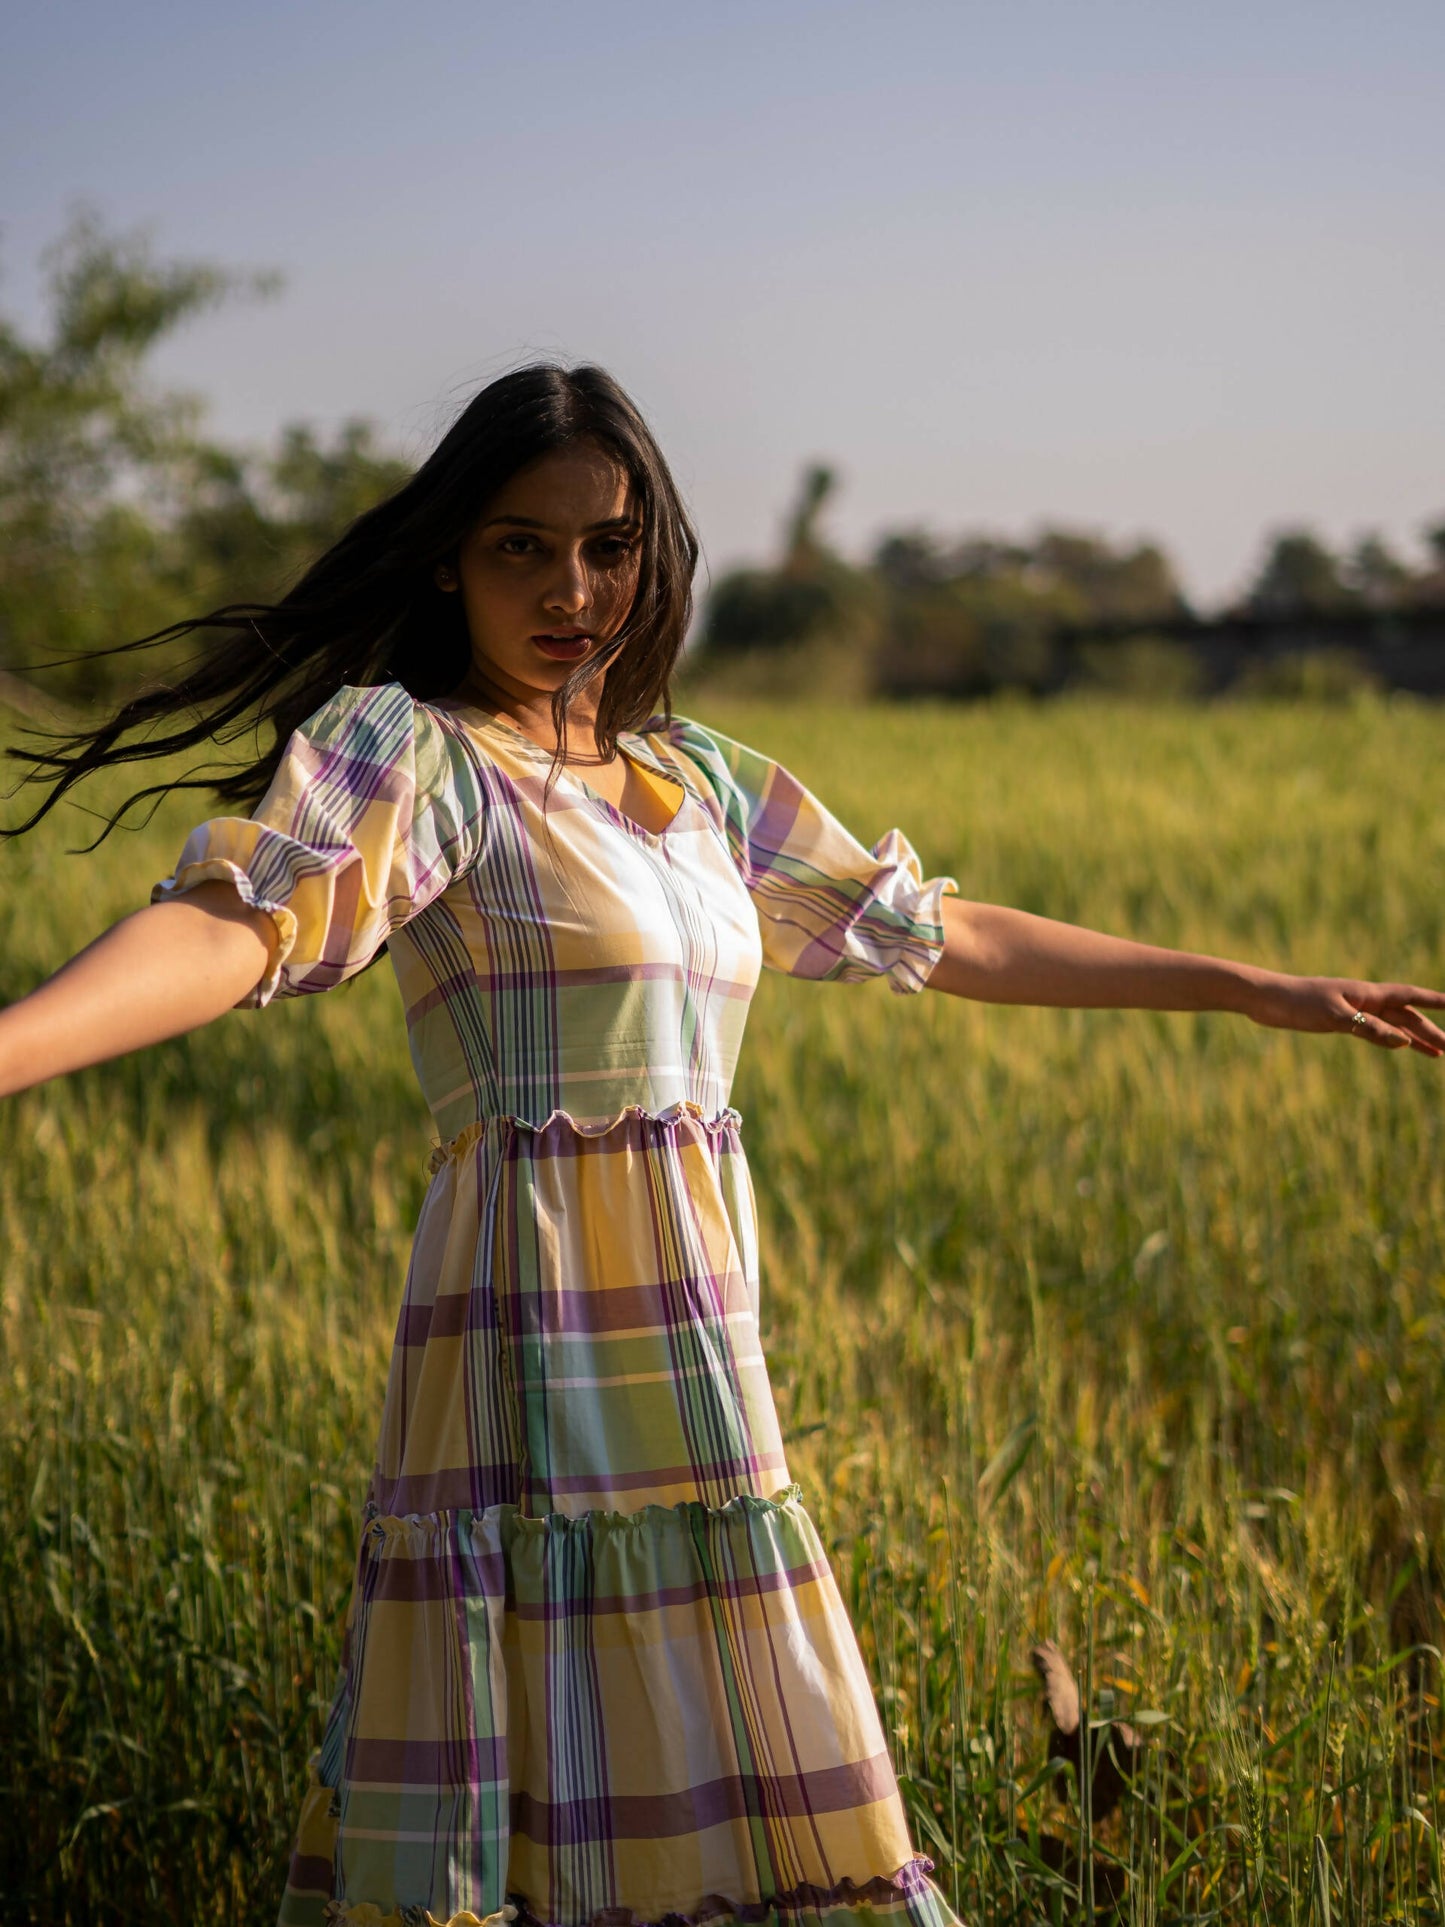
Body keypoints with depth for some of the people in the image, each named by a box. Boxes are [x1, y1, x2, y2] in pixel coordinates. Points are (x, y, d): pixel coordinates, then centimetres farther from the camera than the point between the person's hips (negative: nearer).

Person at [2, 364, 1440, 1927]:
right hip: (545, 1339, -7)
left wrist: (1256, 991, 31)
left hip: (691, 1355, 7)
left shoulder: (696, 781, 18)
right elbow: (236, 922, -21)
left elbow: (943, 936, 27)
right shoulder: (407, 747, -3)